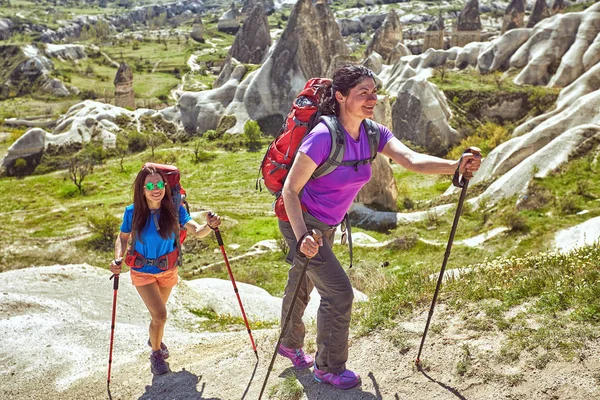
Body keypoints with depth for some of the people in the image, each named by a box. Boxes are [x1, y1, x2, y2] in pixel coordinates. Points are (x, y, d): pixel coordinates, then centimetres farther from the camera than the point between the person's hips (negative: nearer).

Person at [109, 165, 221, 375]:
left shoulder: (174, 209, -20)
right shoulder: (132, 212, -20)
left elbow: (196, 231, -29)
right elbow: (123, 238, -6)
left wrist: (209, 226, -51)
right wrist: (118, 258, -24)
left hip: (168, 269, 2)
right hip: (143, 271, -2)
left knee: (158, 311, 24)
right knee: (160, 314, -11)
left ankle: (155, 339, 55)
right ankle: (156, 354, 16)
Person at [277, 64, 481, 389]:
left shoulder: (374, 134, -9)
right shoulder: (324, 136, -29)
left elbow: (412, 160, -24)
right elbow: (290, 190, -25)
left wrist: (455, 166, -40)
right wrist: (302, 237, -35)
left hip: (327, 225, 7)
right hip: (301, 222, -7)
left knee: (302, 284, 25)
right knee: (339, 293, -7)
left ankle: (290, 345, 48)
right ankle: (329, 368, 15)